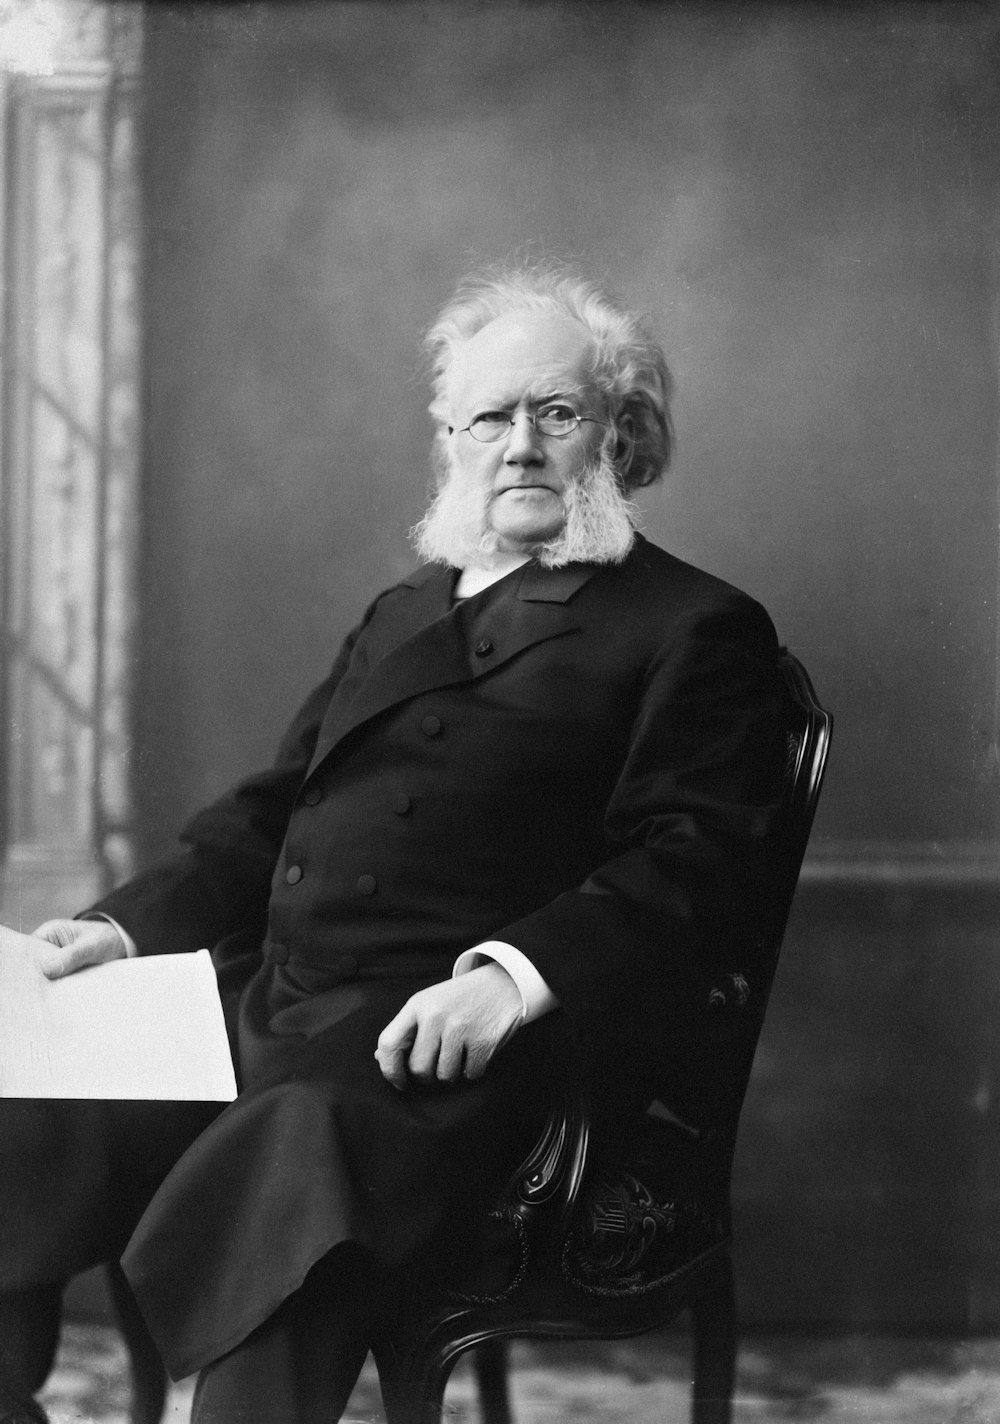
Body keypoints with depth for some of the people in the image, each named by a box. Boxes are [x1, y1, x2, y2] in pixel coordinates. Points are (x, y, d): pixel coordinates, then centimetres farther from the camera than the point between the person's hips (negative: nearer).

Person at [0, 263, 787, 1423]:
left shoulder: (699, 630, 8)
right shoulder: (400, 616, 30)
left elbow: (689, 860, -4)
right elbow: (269, 811, 28)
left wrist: (517, 974, -21)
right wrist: (130, 921, 10)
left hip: (444, 1038, -6)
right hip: (267, 1008, 6)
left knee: (283, 1167, -37)